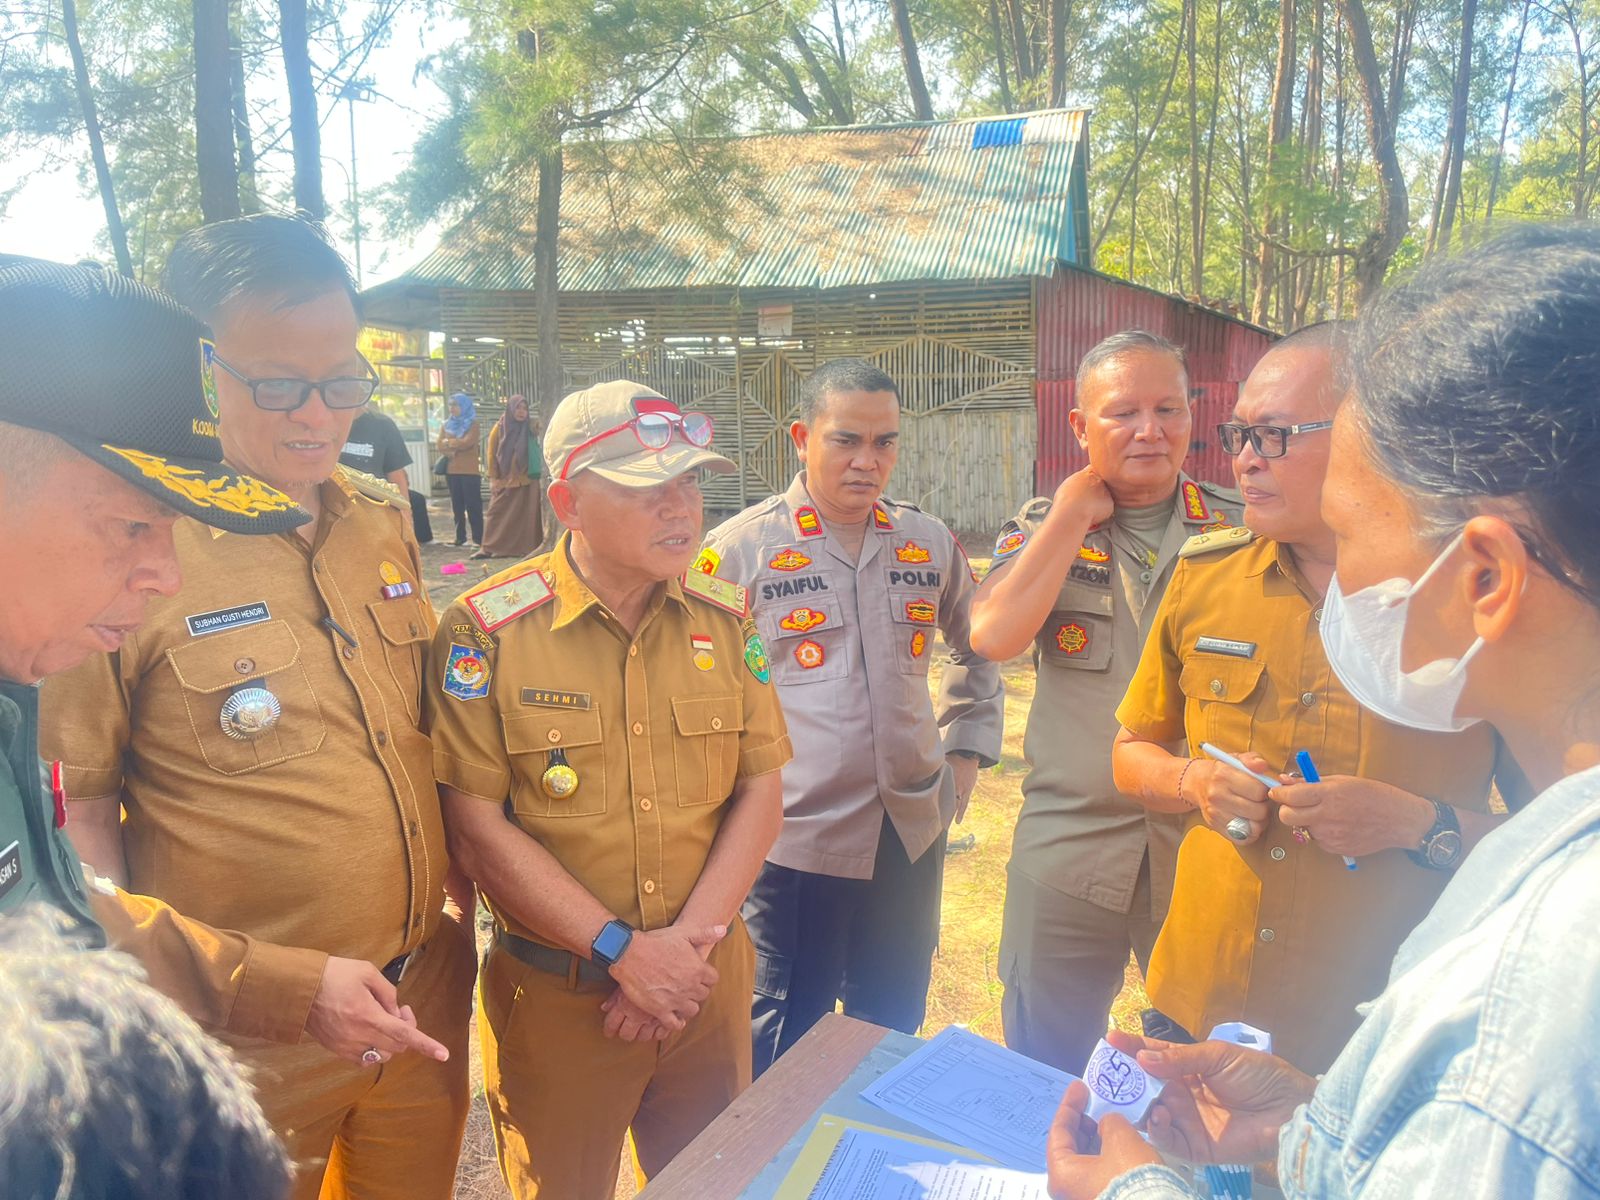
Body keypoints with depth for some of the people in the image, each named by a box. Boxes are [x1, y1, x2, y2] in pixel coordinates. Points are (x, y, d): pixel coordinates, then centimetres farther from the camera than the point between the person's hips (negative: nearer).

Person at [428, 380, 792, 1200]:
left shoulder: (725, 621, 0)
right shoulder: (489, 629, -12)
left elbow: (760, 792, 1)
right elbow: (475, 823, -14)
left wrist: (690, 939, -10)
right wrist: (622, 950, -16)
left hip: (705, 981, 4)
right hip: (554, 997, -3)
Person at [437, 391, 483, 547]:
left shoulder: (472, 423, 1)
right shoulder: (446, 424, 15)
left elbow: (466, 443, -13)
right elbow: (441, 445, 4)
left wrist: (449, 442, -1)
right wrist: (456, 446, -13)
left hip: (470, 471, -5)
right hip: (452, 470, 5)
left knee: (473, 505, -7)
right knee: (457, 505, 7)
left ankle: (478, 538, -8)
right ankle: (460, 538, 11)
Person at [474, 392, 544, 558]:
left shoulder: (530, 429, 4)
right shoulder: (498, 428, 3)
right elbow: (492, 455, 4)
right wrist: (493, 479, -2)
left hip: (526, 481, 0)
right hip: (503, 482, 0)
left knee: (525, 515, -1)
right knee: (497, 514, 0)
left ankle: (526, 548, 1)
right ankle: (490, 548, 4)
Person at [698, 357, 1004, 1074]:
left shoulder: (930, 543, 5)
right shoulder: (741, 547, -8)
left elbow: (978, 650, 21)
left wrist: (967, 748, 12)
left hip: (912, 834, 4)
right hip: (794, 836, -4)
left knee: (894, 1030, 21)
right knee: (783, 1044, 12)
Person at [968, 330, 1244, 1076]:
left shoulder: (1237, 527, 0)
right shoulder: (1045, 525, 1)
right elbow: (994, 637, -16)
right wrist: (1075, 512, -13)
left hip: (1203, 843, 0)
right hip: (1068, 841, 0)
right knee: (1045, 1072, 15)